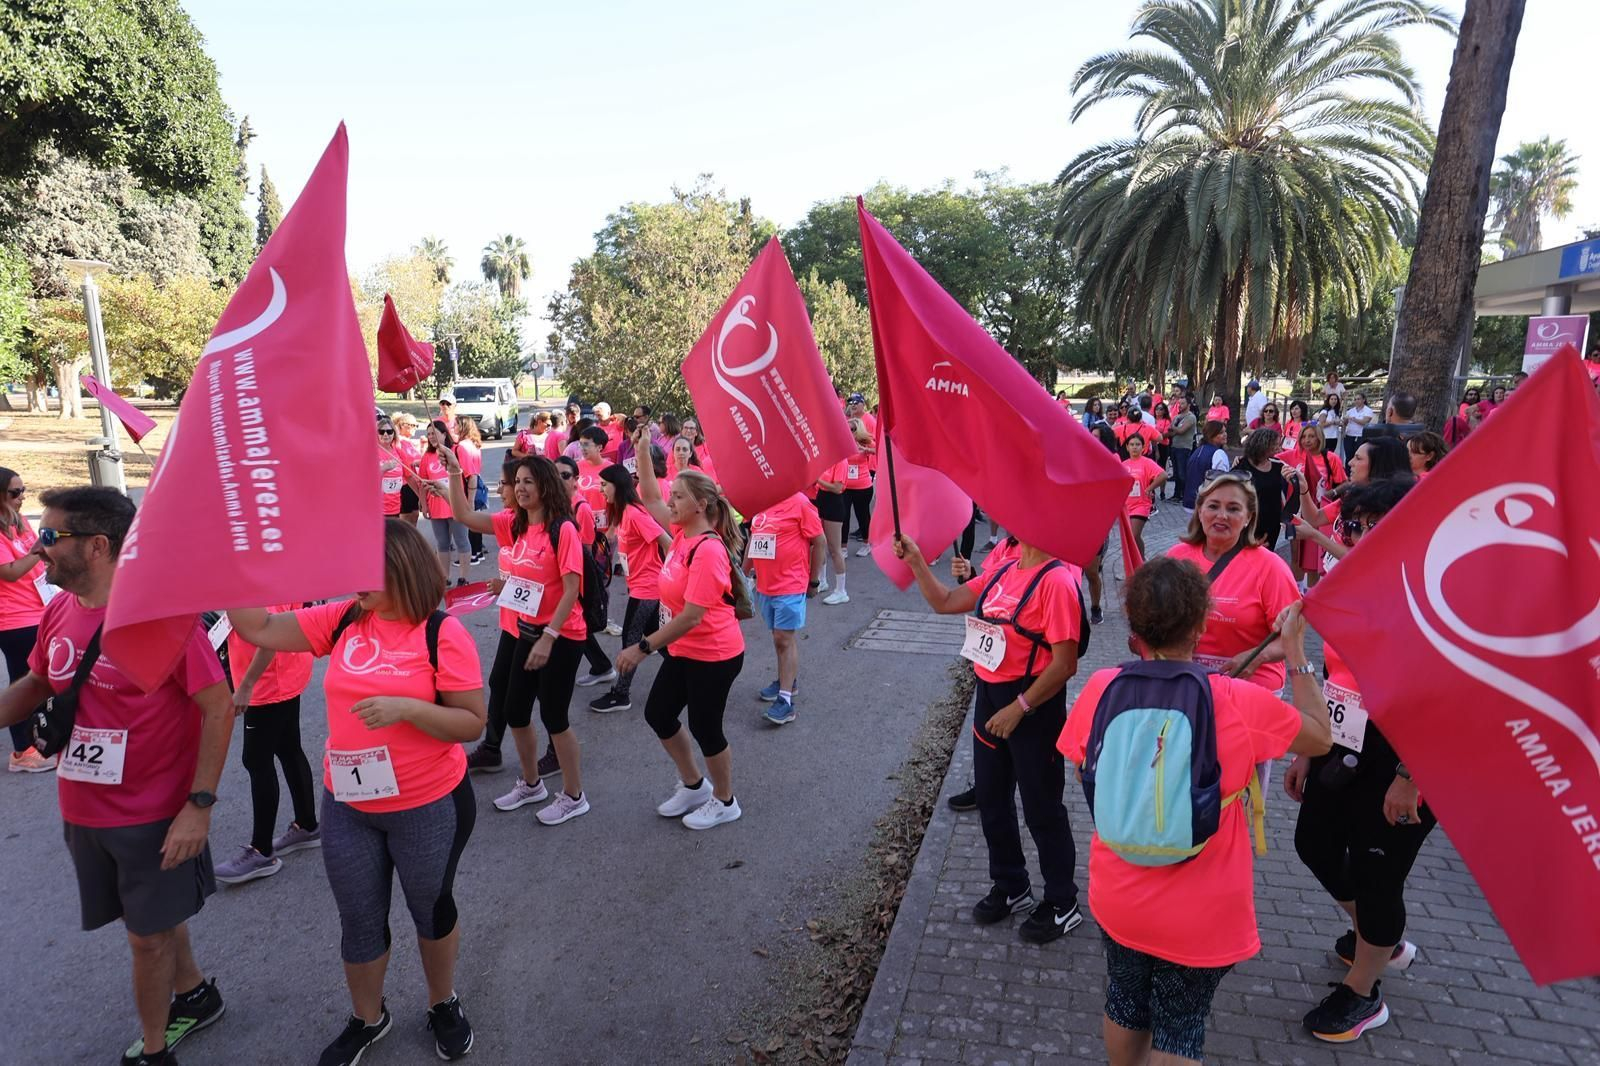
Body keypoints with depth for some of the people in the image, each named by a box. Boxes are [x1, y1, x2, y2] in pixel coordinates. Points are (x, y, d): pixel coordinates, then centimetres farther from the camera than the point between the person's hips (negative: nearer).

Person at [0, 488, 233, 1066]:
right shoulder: (60, 610, -2)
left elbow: (218, 707, -20)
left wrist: (199, 805, -22)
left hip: (154, 816, -6)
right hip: (83, 812, 6)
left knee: (149, 934, 11)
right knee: (153, 917, 23)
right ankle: (195, 995, 48)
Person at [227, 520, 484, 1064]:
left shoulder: (443, 633, -18)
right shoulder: (342, 620, -2)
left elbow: (472, 723, -17)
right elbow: (261, 630, -1)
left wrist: (405, 707, -29)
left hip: (429, 807, -4)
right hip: (347, 807, 5)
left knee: (432, 910, 19)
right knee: (359, 922, 21)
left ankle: (443, 1005, 45)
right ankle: (367, 1018, 47)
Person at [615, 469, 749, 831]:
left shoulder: (708, 550, -26)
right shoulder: (684, 533, -1)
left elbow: (692, 615, -28)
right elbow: (650, 498, 8)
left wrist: (643, 648, -25)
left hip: (714, 656, -9)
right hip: (683, 651, 9)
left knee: (704, 727, 6)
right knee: (657, 714, 17)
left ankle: (725, 802, 30)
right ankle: (693, 784, 37)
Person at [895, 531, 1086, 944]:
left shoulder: (1056, 581, -20)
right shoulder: (1001, 570, 4)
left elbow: (1064, 664, -22)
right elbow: (945, 602, 10)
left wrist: (1018, 708, -19)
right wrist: (915, 560, 0)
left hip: (1034, 704, -8)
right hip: (990, 695, 8)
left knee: (1041, 809, 8)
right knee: (991, 798, 19)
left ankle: (1062, 906, 29)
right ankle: (1010, 887, 40)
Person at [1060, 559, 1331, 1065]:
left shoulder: (1102, 687, -16)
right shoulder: (1241, 702, -21)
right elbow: (1320, 737, -1)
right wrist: (1295, 650, 3)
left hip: (1118, 901, 2)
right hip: (1202, 918, -2)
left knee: (1124, 1007, 26)